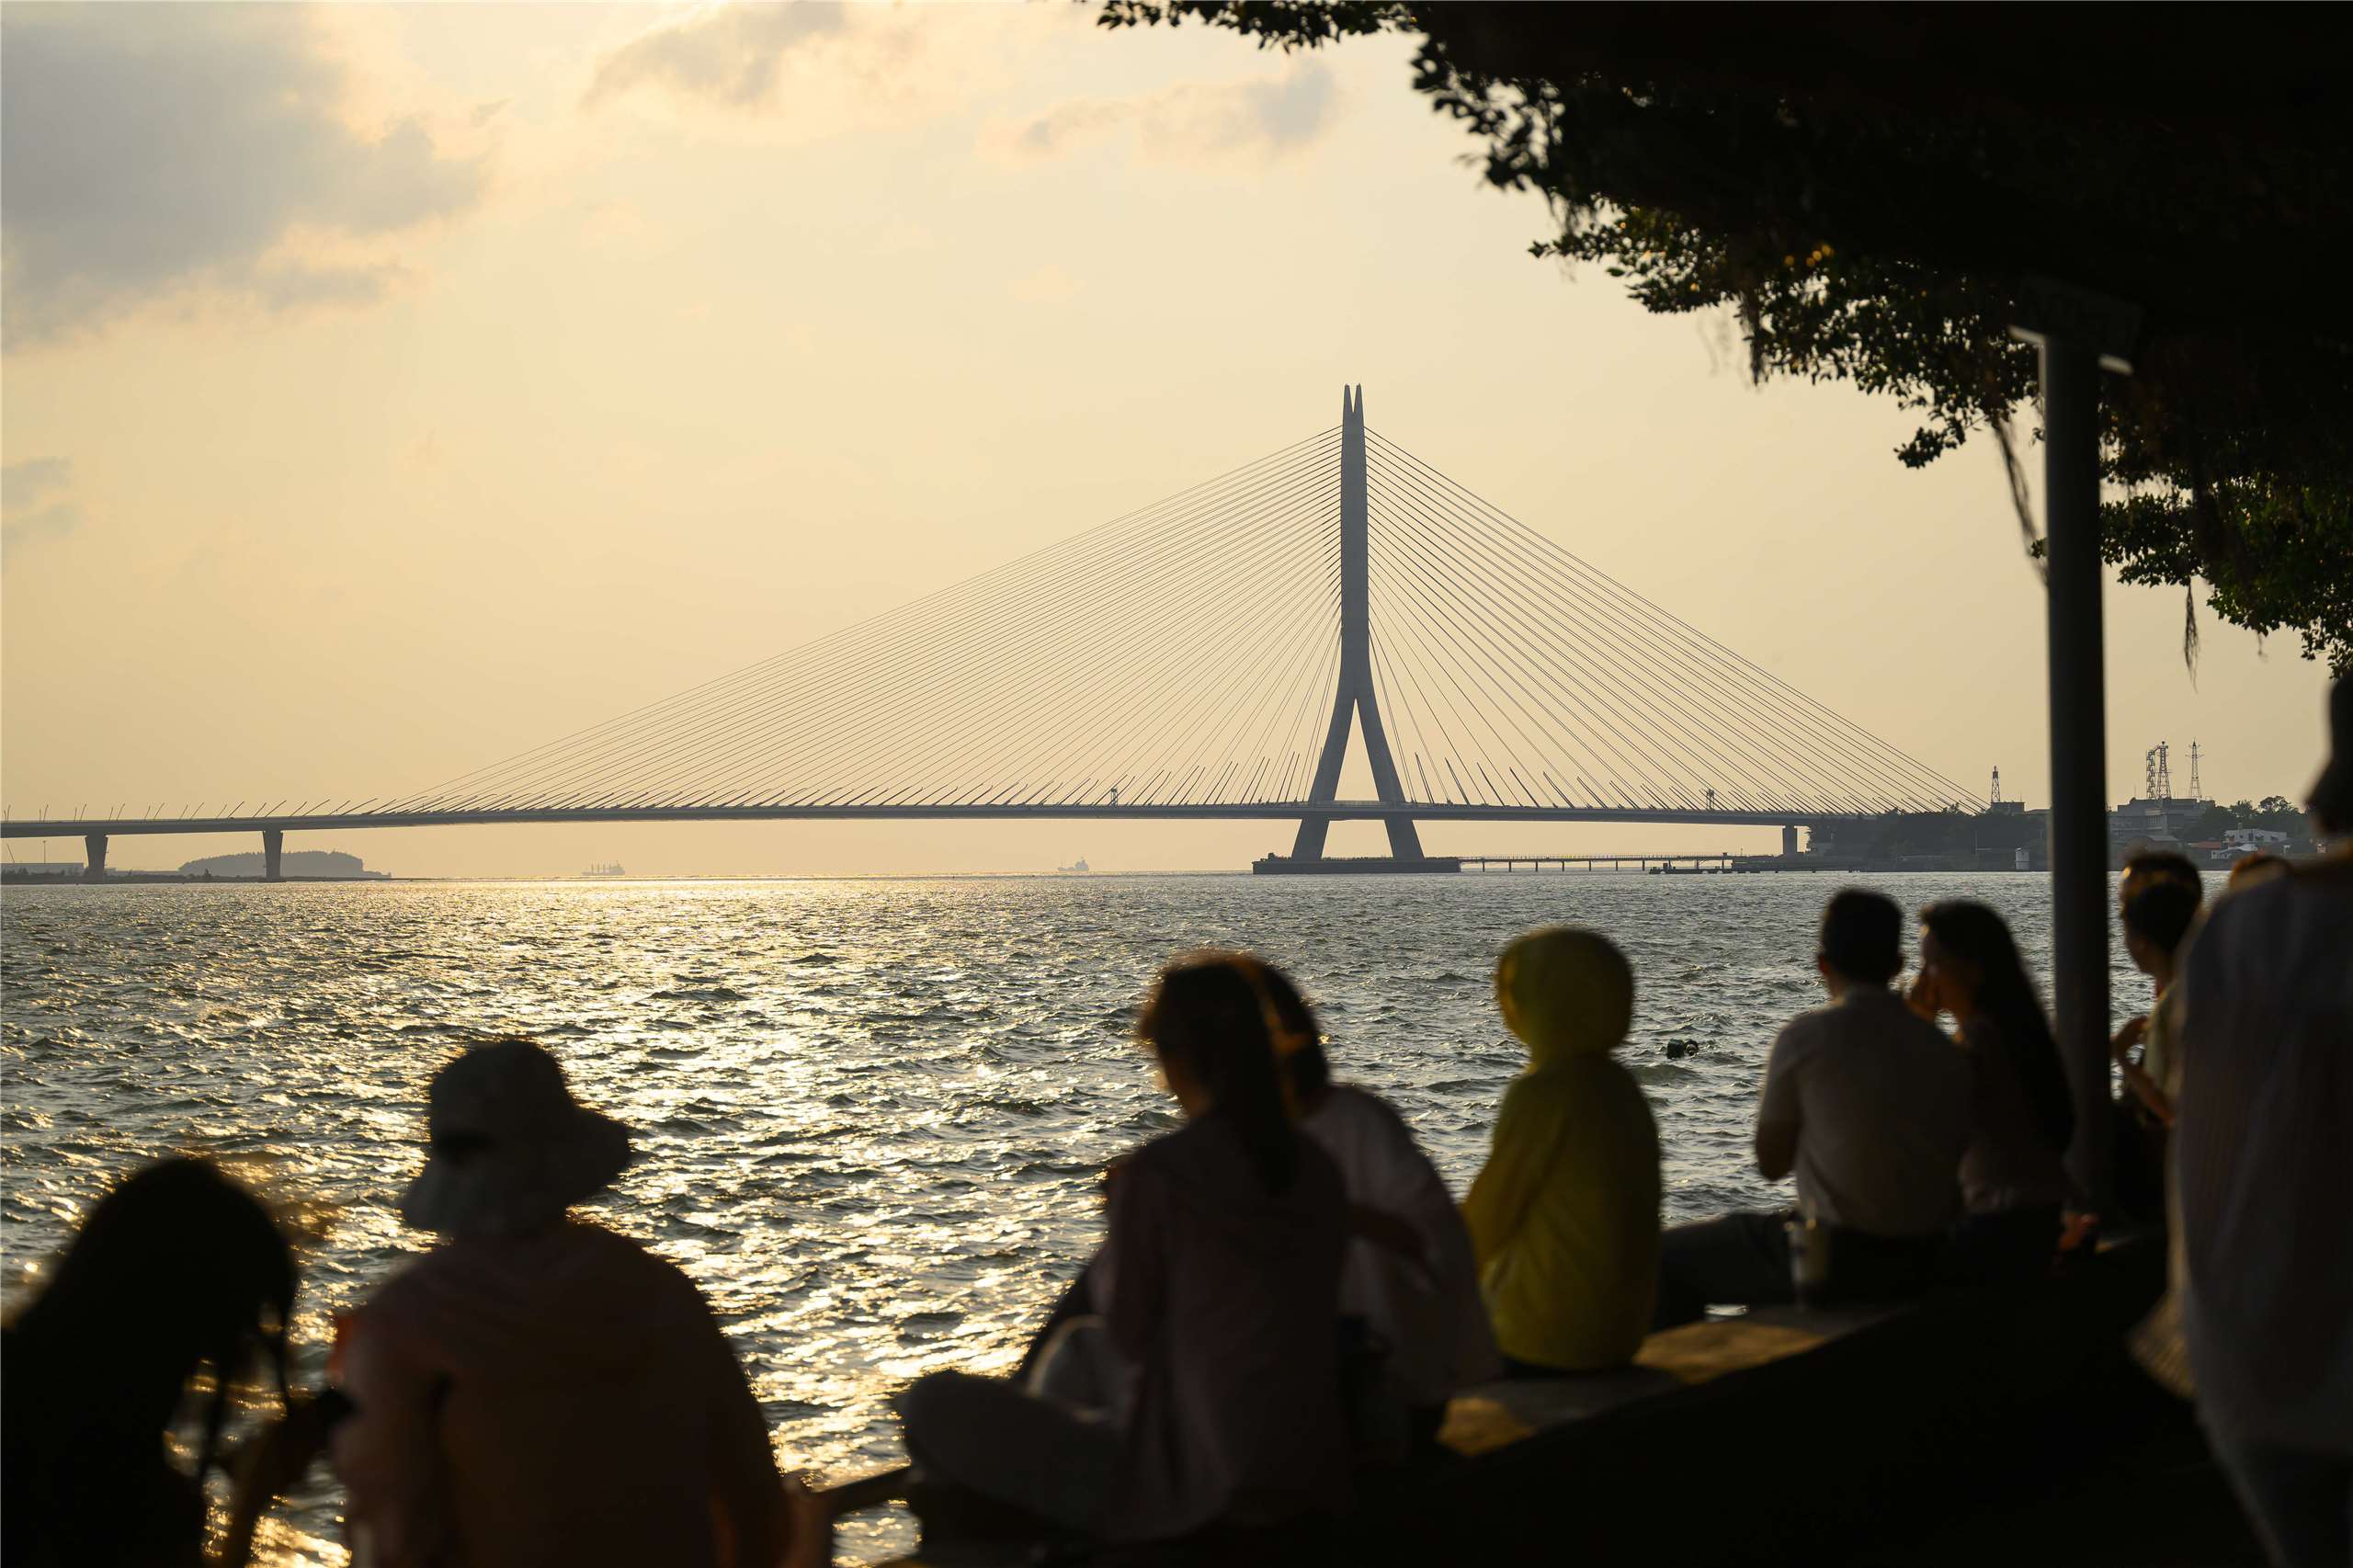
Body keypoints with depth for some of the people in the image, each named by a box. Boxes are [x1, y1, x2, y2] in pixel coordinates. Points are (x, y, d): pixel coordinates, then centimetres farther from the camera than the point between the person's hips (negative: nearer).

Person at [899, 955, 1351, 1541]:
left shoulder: (1153, 1175, -19)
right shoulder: (1317, 1168, 0)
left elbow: (1127, 1334, -9)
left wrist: (1111, 1259, 9)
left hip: (1199, 1485, -7)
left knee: (934, 1402, 5)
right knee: (1078, 1343, 33)